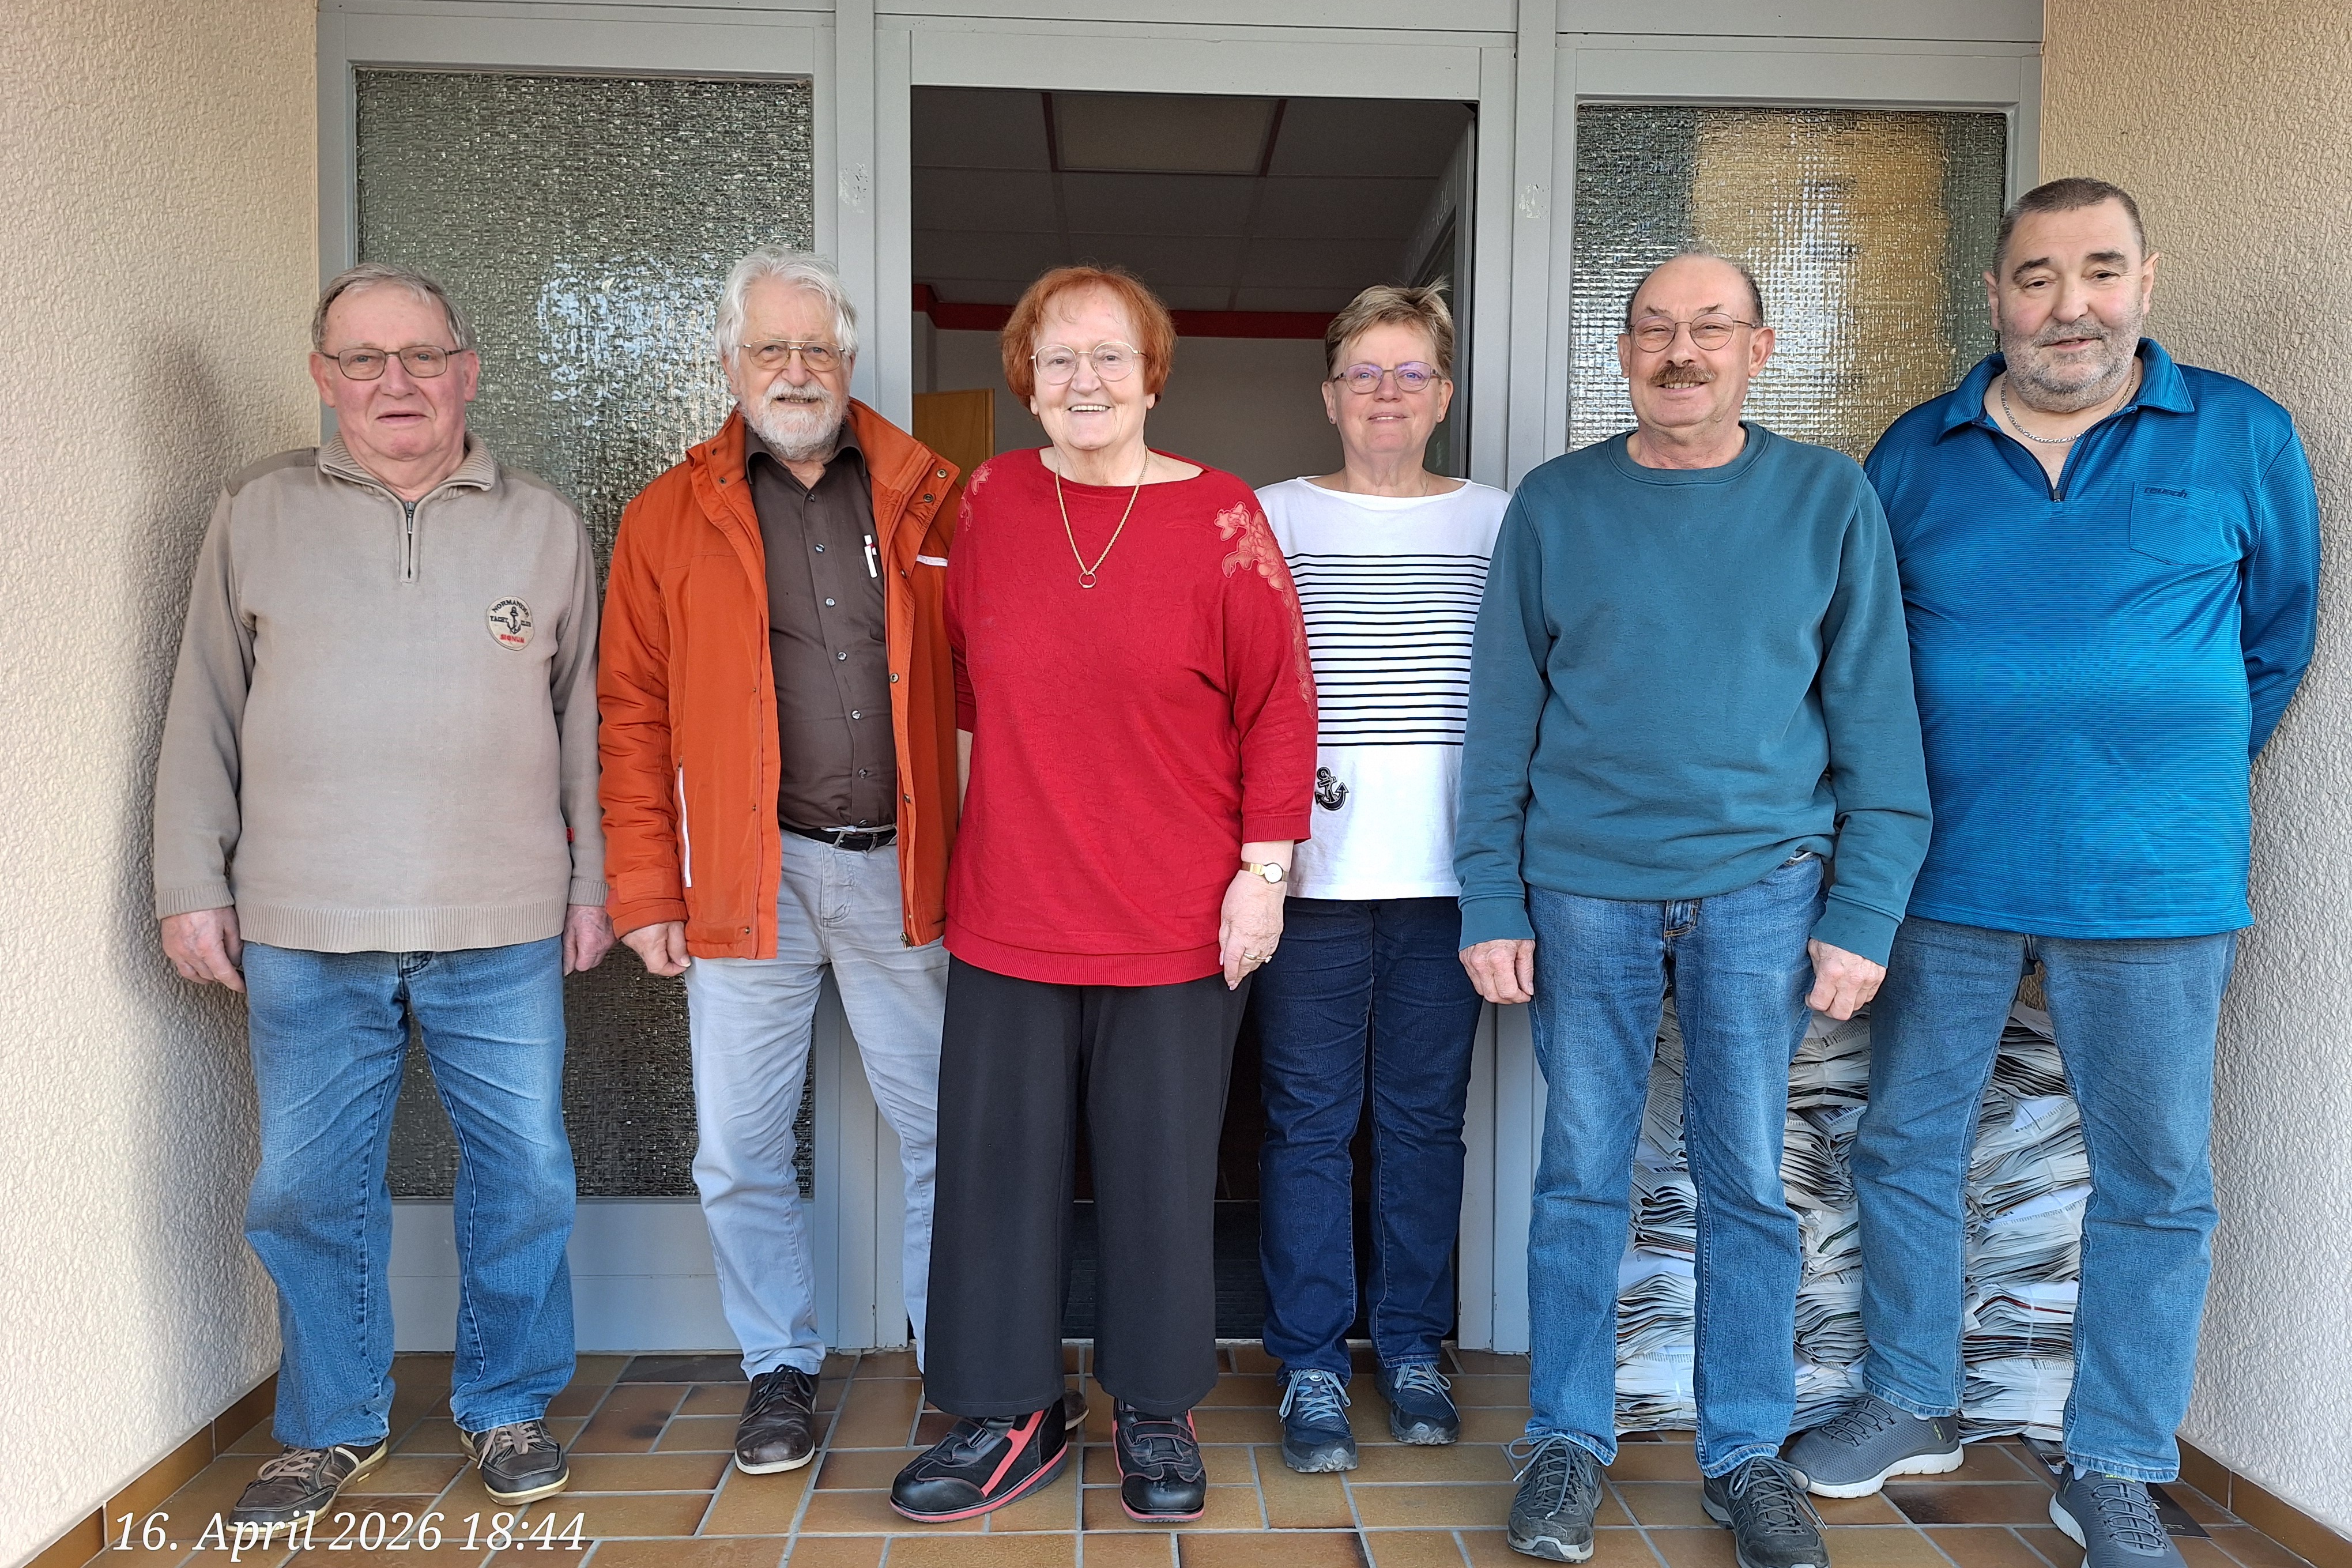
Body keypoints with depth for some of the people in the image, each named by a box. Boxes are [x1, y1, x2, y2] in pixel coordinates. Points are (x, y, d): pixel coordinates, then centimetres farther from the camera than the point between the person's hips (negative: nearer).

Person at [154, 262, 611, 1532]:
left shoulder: (543, 525, 7)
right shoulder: (256, 515, 7)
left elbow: (582, 721, 10)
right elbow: (204, 713, 9)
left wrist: (591, 882, 8)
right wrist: (192, 885, 5)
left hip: (503, 930, 0)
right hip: (303, 935, 1)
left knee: (523, 1175, 6)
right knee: (309, 1188, 8)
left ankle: (508, 1408, 26)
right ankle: (334, 1426, 28)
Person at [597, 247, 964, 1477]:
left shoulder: (926, 499, 6)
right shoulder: (669, 518, 5)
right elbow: (632, 715, 4)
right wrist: (644, 889, -1)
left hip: (901, 870, 0)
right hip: (750, 873, 0)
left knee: (944, 1131, 8)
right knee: (740, 1152, 8)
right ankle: (780, 1371, 29)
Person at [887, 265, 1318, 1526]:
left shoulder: (1220, 518, -5)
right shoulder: (988, 502, 4)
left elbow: (1277, 703, -3)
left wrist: (1263, 867, -6)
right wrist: (967, 832, 13)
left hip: (1179, 923, -2)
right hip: (1009, 913, 3)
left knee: (1162, 1169, 10)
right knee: (996, 1161, 10)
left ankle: (1156, 1414, 31)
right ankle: (1007, 1418, 28)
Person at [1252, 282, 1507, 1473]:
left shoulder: (1499, 523, 9)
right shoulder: (1273, 517, 5)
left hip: (1450, 871, 1)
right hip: (1314, 869, -1)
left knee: (1425, 1115, 11)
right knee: (1310, 1120, 4)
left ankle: (1412, 1346, 27)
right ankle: (1310, 1365, 18)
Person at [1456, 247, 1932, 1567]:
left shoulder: (1830, 497, 3)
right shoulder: (1555, 506, 4)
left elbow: (1875, 715, 2)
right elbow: (1503, 720, 4)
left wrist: (1864, 910, -4)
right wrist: (1493, 902, -1)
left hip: (1762, 886, 0)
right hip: (1584, 887, 0)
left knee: (1750, 1182, 8)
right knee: (1582, 1177, 7)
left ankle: (1750, 1453, 25)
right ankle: (1569, 1443, 23)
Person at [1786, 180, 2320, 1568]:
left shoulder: (2241, 436, 1)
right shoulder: (1916, 454, 5)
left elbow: (2276, 638, 10)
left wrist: (2177, 783, 13)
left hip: (2151, 885, -1)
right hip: (1941, 875, 2)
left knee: (2155, 1185, 7)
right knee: (1905, 1147, 10)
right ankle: (1912, 1405, 30)